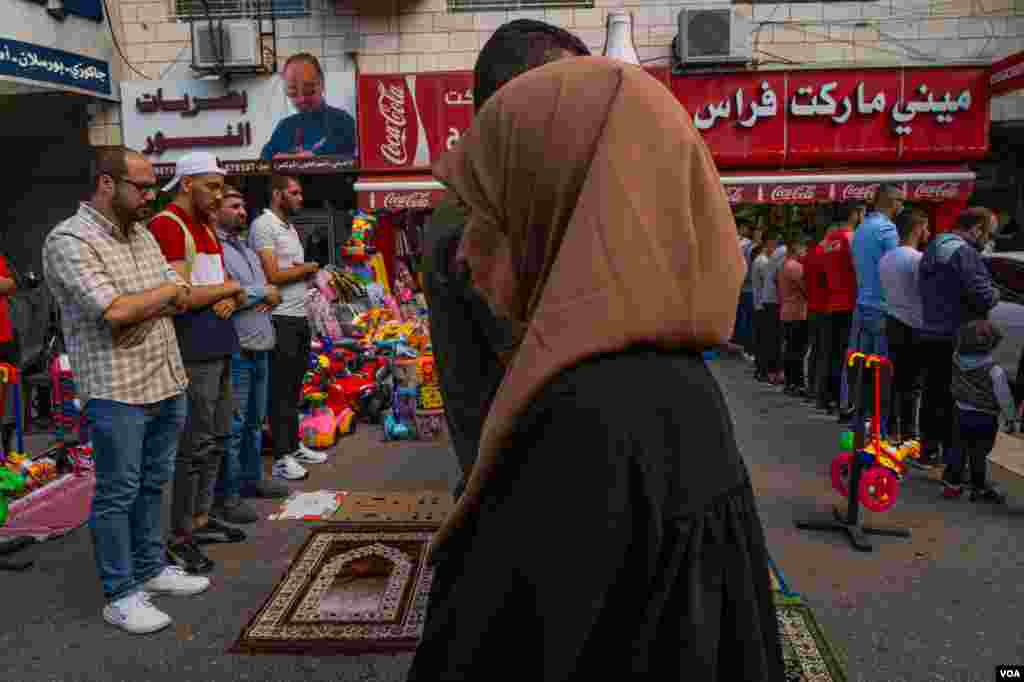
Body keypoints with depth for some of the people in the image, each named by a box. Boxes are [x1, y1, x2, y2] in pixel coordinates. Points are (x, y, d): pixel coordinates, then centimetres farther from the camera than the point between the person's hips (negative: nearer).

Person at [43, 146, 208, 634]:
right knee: (117, 495, 4)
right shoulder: (69, 240, -12)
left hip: (168, 383, 7)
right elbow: (115, 311, -22)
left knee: (152, 485, 18)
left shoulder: (143, 235, 11)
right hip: (117, 392, -7)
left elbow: (180, 301, 9)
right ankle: (120, 596, 16)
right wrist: (165, 292, -6)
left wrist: (138, 308, -10)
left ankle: (150, 569, 32)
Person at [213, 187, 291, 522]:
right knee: (232, 425, -4)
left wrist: (270, 296, -4)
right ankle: (226, 495, 4)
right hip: (234, 350, -9)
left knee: (255, 421, 18)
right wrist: (262, 292, -11)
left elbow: (266, 287, 20)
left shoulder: (247, 249, 19)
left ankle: (252, 478, 31)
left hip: (260, 347, 9)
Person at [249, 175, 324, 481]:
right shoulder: (263, 225, -11)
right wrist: (308, 268, -4)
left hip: (301, 317, 9)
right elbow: (273, 275, -19)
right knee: (281, 390, -2)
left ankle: (294, 446, 25)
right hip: (280, 320, -9)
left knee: (294, 387, 15)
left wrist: (304, 270, -9)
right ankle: (282, 458, 5)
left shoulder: (291, 227, 17)